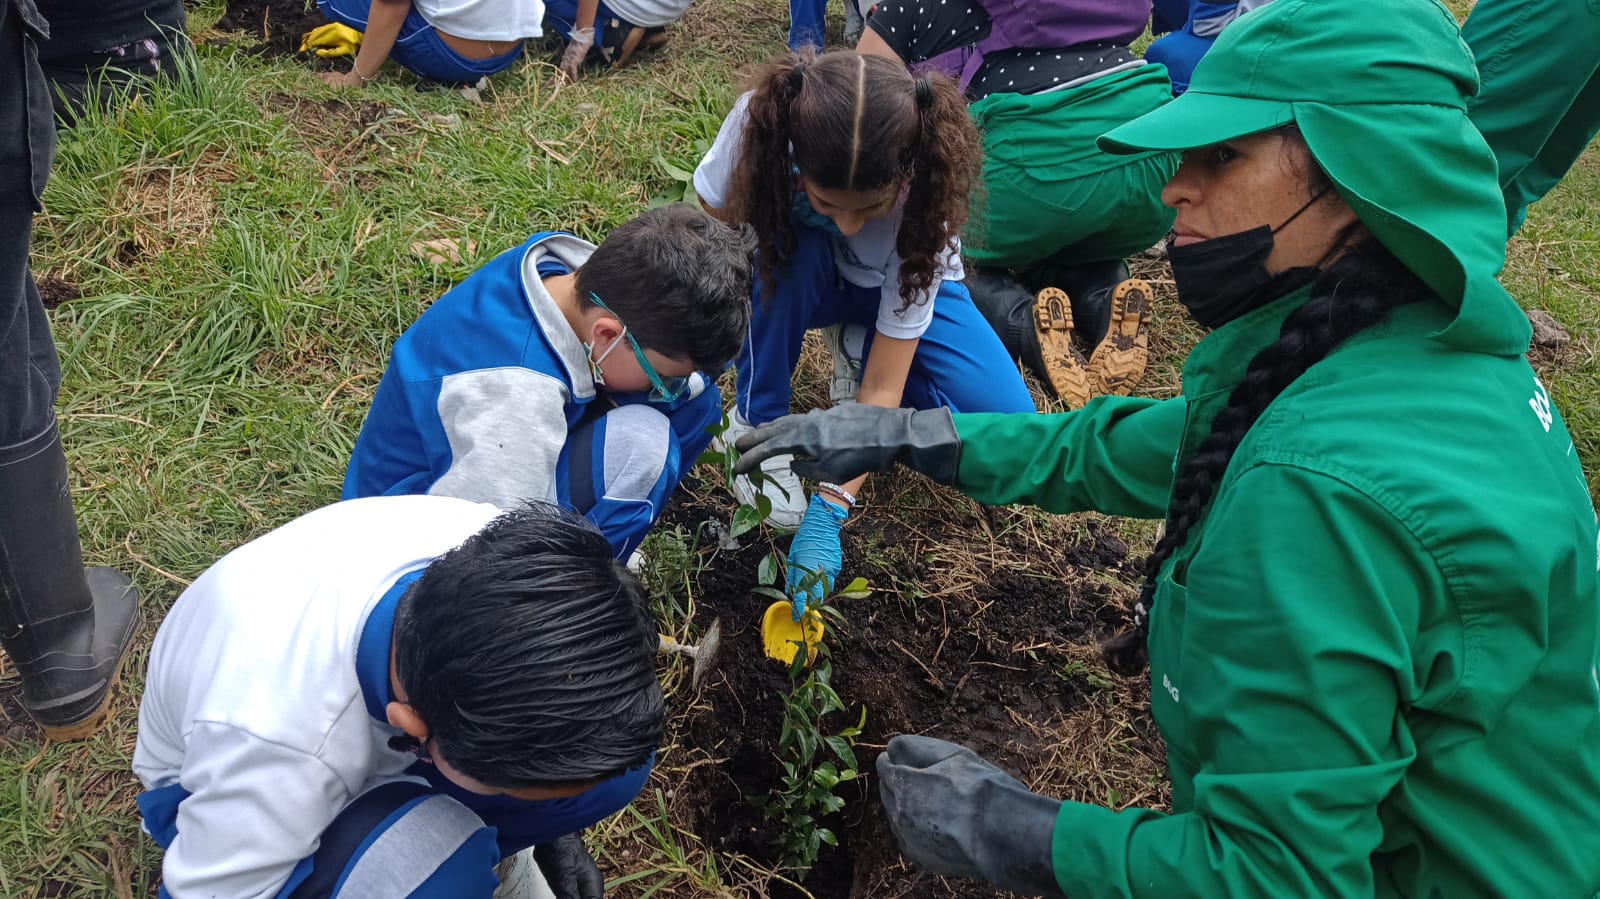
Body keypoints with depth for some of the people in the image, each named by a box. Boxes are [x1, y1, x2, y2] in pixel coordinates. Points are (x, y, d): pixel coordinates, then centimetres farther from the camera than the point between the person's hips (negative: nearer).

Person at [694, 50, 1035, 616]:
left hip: (897, 287, -1)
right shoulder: (760, 124, -35)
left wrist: (828, 512, -38)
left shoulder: (922, 194, -36)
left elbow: (883, 391, -33)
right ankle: (755, 419, -15)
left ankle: (861, 347, 3)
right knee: (793, 241, -38)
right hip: (790, 276, 1)